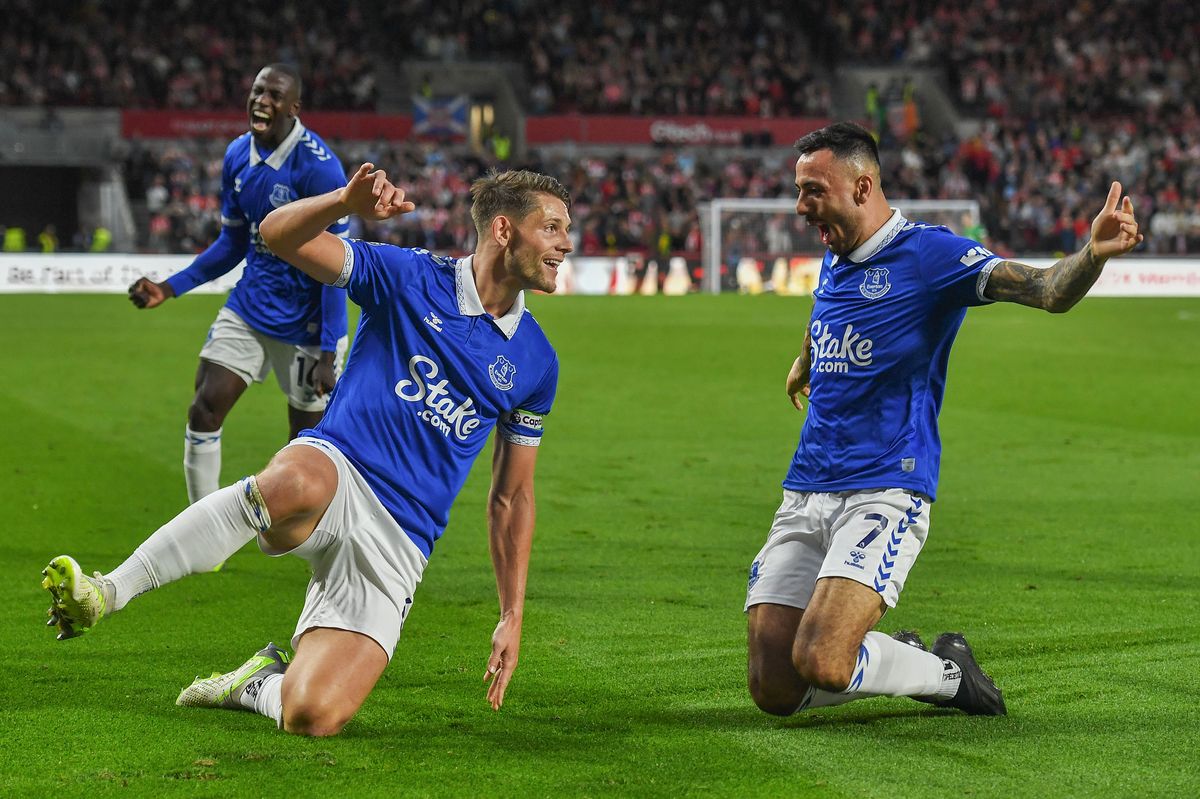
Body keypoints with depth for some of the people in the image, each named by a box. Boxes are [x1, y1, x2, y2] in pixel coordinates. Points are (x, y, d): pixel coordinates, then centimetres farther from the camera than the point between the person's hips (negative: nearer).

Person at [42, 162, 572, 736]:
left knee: (311, 716, -19)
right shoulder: (411, 279, 2)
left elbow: (512, 497, 19)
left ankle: (260, 683, 17)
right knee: (296, 485, -43)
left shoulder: (536, 362, 11)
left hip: (397, 546, 2)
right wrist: (346, 202, -27)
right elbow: (279, 235, -6)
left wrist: (512, 617, 13)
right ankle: (105, 594, -34)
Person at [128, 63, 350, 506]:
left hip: (306, 323, -6)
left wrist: (328, 353, -21)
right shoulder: (237, 155, 2)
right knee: (204, 410, -5)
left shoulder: (318, 166, -20)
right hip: (248, 308, 6)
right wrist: (170, 288, 5)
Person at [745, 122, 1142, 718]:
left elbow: (1047, 291, -20)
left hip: (884, 494, -7)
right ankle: (899, 657, 23)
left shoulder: (927, 252, -8)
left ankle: (947, 673, 3)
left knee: (818, 662, -25)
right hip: (804, 497, 7)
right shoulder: (834, 259, 13)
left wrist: (1095, 252, -41)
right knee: (773, 689, -4)